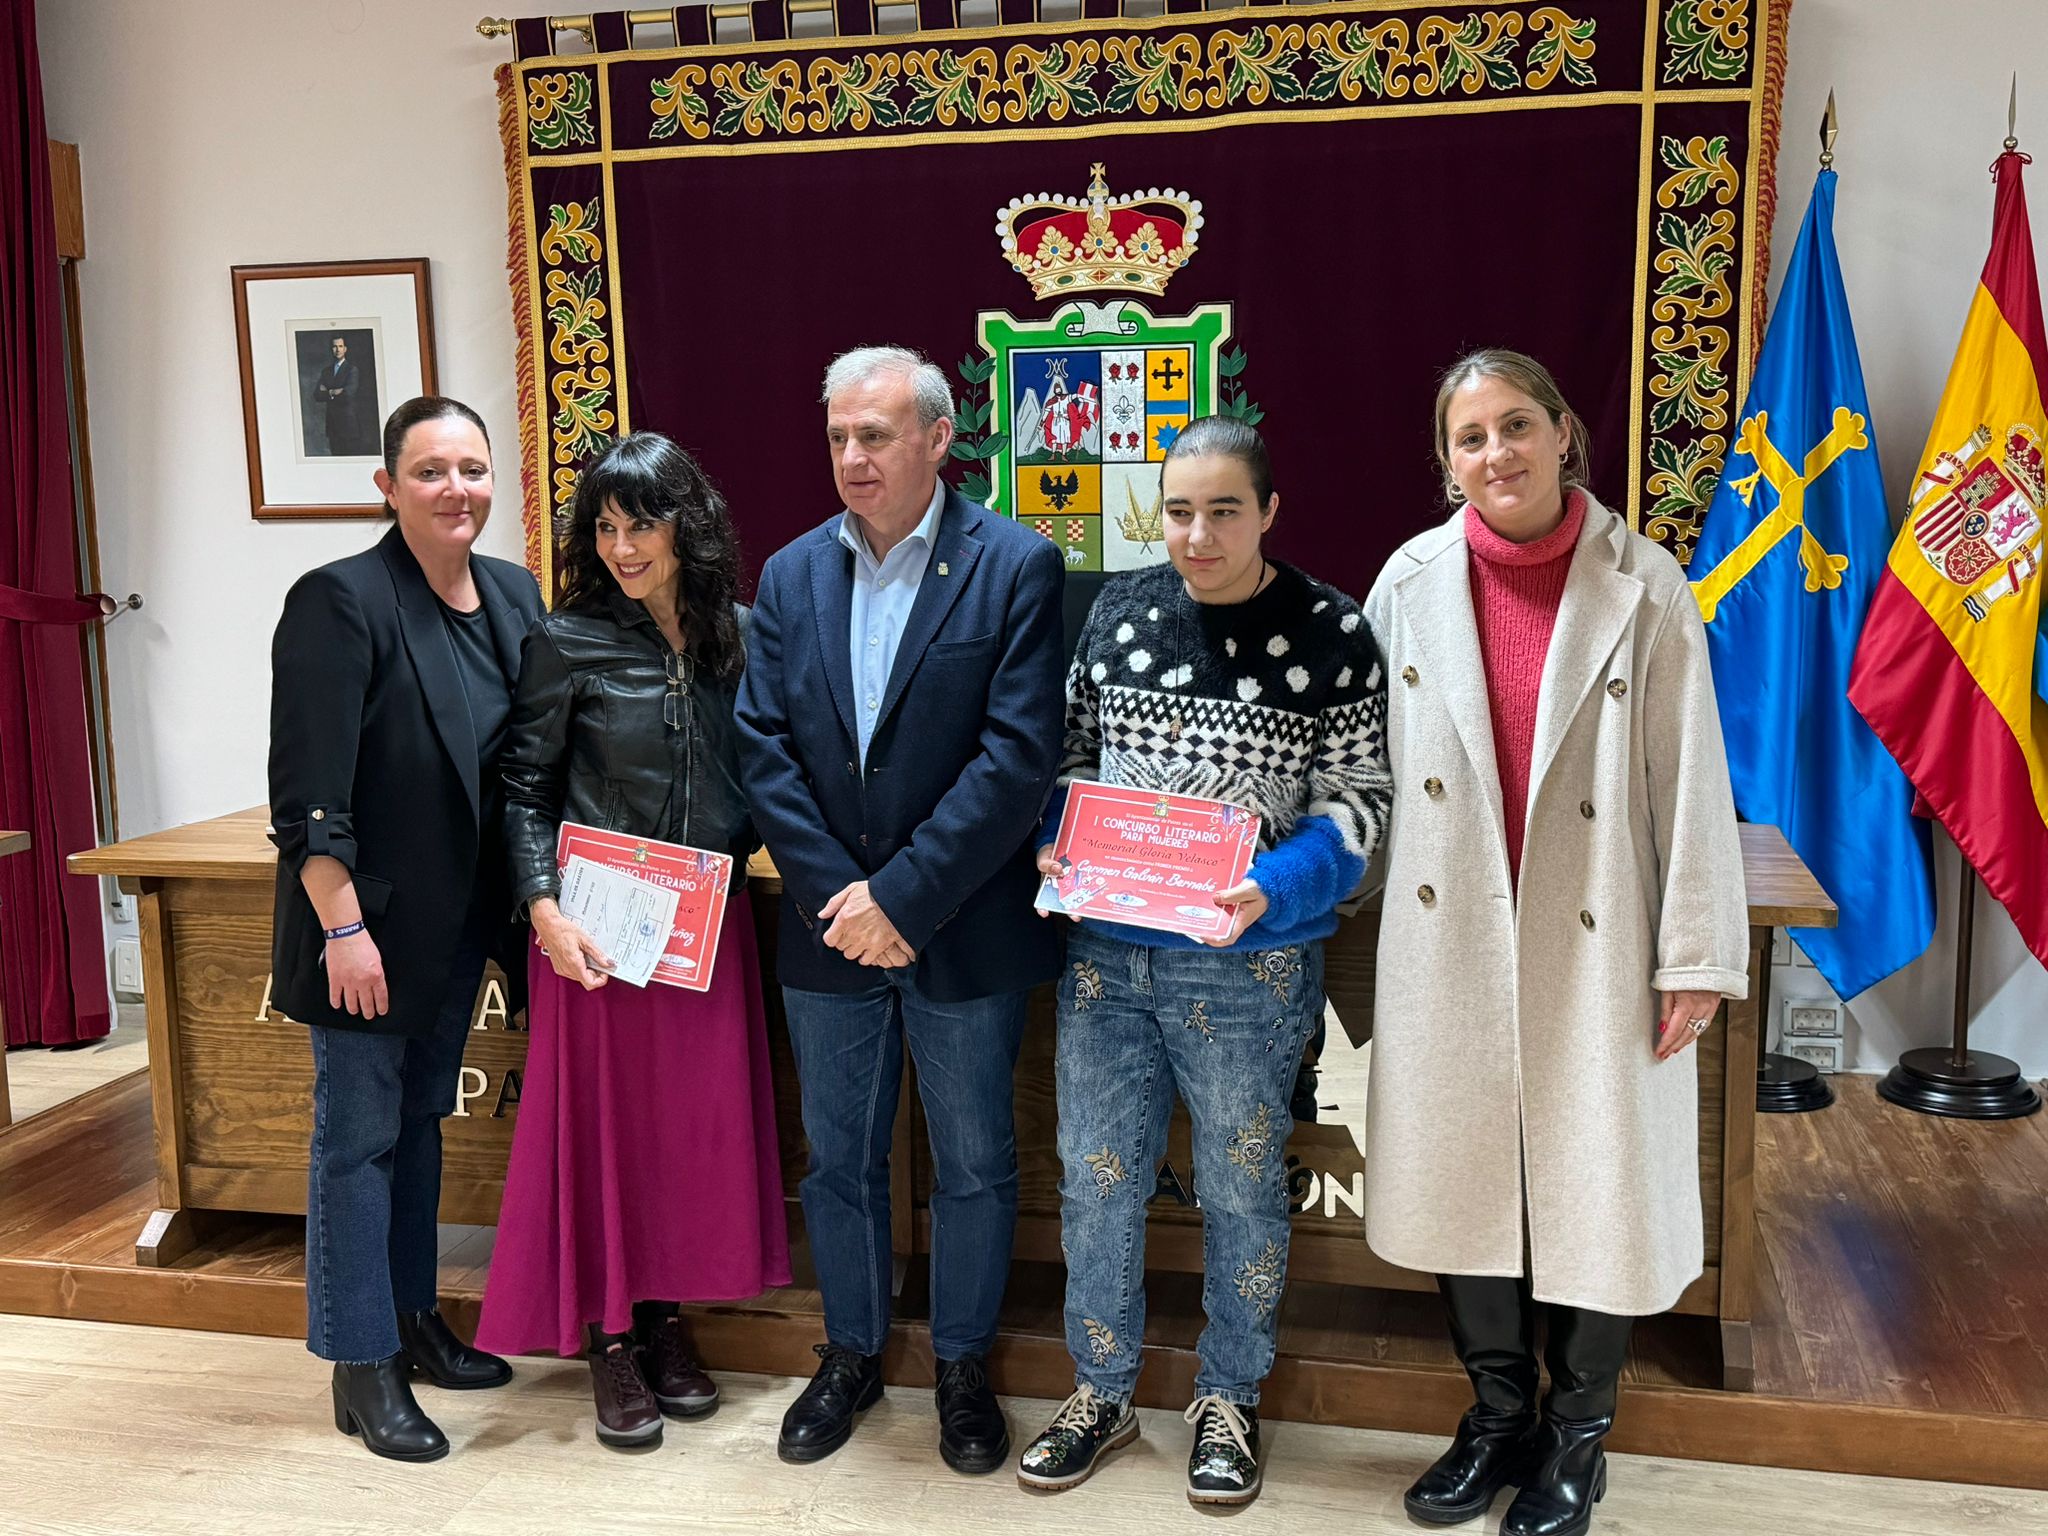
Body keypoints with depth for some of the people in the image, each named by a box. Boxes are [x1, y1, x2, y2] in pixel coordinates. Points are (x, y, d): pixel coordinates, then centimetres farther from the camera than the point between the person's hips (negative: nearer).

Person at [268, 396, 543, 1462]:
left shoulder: (512, 595, 5)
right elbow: (308, 792, -18)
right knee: (358, 1134, 3)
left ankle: (413, 1320, 33)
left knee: (420, 1119, 18)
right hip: (371, 923, -6)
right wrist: (344, 927, -20)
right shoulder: (341, 602, -15)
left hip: (461, 921, 7)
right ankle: (362, 1368, 15)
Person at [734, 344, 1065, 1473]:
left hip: (964, 935, -3)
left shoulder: (1015, 566, -9)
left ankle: (962, 1366, 32)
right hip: (829, 932, 4)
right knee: (839, 1158, 17)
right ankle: (851, 1353, 37)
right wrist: (834, 894, -12)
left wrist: (904, 896, -18)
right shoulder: (791, 575, 5)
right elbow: (764, 747, -1)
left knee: (973, 1165, 12)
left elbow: (1018, 754, -16)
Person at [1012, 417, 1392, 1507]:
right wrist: (1060, 841, -7)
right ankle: (1102, 1393, 32)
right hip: (1103, 948, 4)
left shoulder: (1329, 632, -8)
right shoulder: (1120, 608, 3)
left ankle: (1229, 1399, 33)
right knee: (1095, 1174, 12)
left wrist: (1273, 888, -23)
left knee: (1239, 1185, 12)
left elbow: (1356, 797, -7)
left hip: (1246, 961, -3)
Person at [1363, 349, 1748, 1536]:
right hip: (1451, 943, 3)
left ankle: (1578, 1437, 30)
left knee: (1594, 1186, 8)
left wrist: (1697, 956, -6)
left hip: (1594, 947, -2)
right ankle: (1499, 1416, 34)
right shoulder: (1413, 580, 0)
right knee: (1465, 1176, 12)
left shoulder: (1642, 586, -7)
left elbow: (1691, 778, -6)